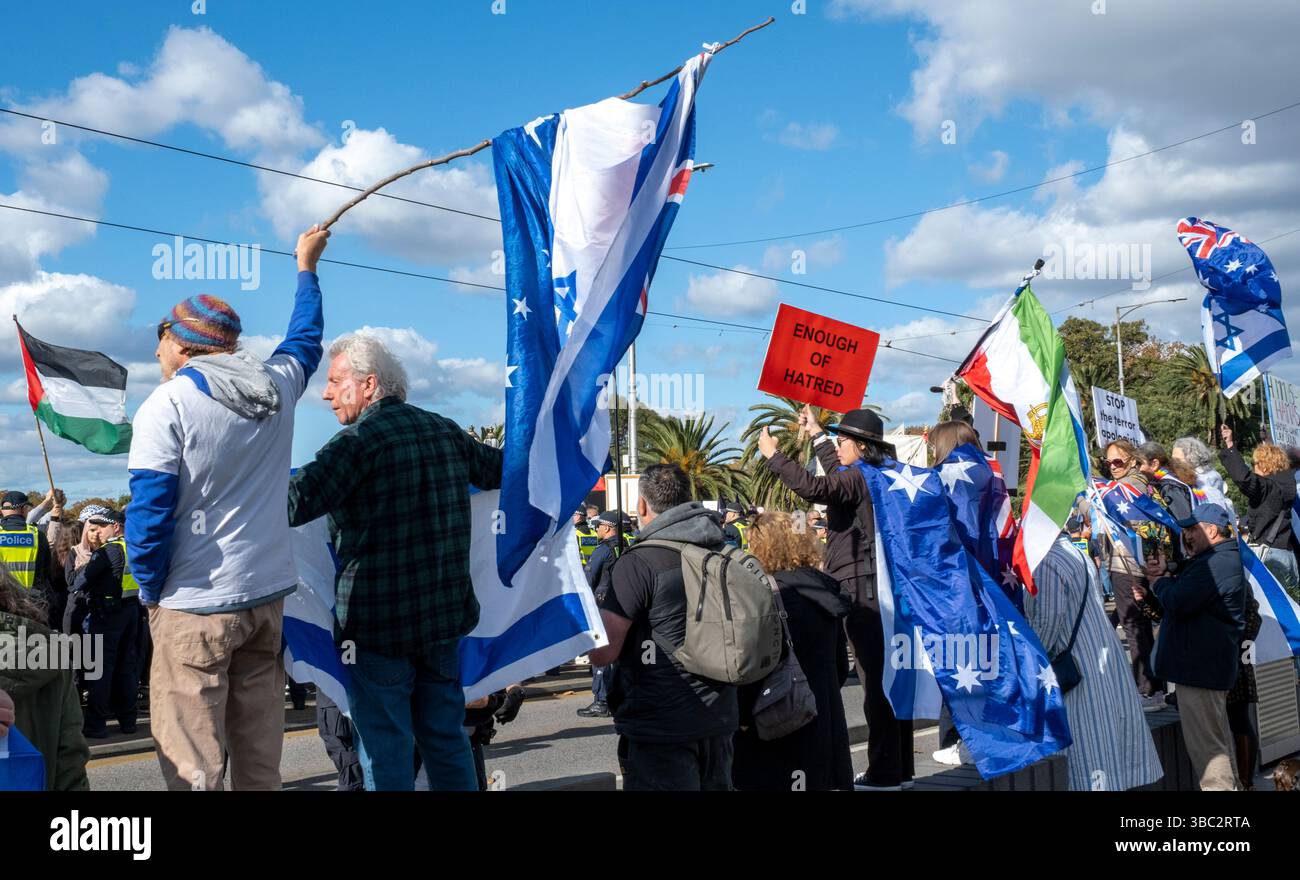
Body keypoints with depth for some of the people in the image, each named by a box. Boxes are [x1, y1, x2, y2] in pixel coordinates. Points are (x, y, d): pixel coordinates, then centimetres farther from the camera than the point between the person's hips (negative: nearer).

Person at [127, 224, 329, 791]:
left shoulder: (167, 404, -11)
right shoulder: (276, 384, 5)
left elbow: (150, 512, -14)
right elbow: (306, 338, 27)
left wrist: (150, 590, 1)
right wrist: (306, 265, 41)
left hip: (196, 605, -6)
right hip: (267, 593, 6)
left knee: (192, 765, 0)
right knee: (260, 756, 13)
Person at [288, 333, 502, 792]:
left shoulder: (359, 440, -13)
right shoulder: (445, 430, 7)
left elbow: (294, 503, -23)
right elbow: (500, 467, 23)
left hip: (379, 621, -7)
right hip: (447, 614, 7)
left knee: (385, 748, 3)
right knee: (446, 736, 17)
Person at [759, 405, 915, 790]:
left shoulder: (861, 478, -13)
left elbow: (813, 487, -27)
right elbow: (838, 474, 36)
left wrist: (773, 454, -17)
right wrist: (815, 433, 42)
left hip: (863, 589, -10)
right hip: (882, 587, 10)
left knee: (875, 681, -7)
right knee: (889, 677, 13)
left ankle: (884, 773, -3)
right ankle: (900, 769, 20)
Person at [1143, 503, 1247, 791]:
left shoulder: (1215, 564, -22)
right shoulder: (1223, 559, 16)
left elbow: (1177, 603, -27)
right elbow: (1189, 595, 18)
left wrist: (1159, 581, -8)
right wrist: (1166, 576, -1)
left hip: (1200, 667, -11)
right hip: (1210, 666, 11)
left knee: (1205, 745, -5)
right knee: (1218, 739, 21)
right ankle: (1229, 785, 31)